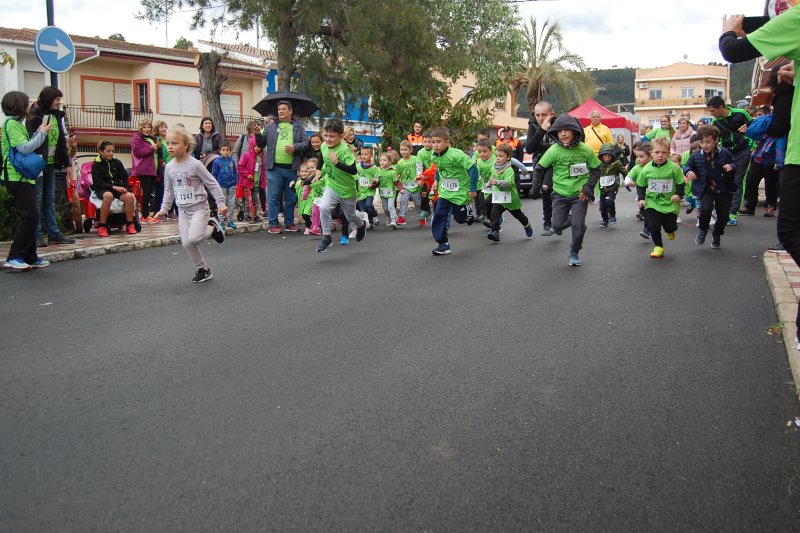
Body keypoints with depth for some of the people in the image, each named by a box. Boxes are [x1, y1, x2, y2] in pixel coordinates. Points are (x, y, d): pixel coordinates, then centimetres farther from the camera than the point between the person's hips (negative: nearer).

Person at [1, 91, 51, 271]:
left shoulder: (17, 123, 18)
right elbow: (25, 149, -18)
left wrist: (38, 133, 7)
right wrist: (42, 133, -9)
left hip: (25, 176, 10)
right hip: (17, 176, -10)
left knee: (28, 216, 10)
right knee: (30, 215, -13)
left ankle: (30, 257, 14)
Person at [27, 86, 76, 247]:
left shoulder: (57, 116, 12)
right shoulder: (35, 115, -10)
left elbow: (62, 142, 16)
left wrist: (67, 163, 14)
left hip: (51, 163, 7)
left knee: (50, 199, 9)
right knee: (37, 199, -3)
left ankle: (54, 234, 12)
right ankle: (36, 236, 2)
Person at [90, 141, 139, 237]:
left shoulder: (117, 163, 12)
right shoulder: (96, 165, 3)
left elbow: (125, 178, 12)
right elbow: (98, 183, -6)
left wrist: (123, 188, -9)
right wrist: (114, 187, -19)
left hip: (118, 188, 3)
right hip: (103, 190, -3)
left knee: (129, 196, -30)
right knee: (108, 195, -39)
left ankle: (130, 225, -16)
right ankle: (102, 226, -31)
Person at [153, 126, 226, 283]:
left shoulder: (195, 164, -14)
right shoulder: (169, 167, 2)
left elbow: (212, 184, -11)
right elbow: (168, 191, 13)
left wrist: (221, 203, -15)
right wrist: (164, 209, 9)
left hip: (199, 207, -6)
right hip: (183, 210, 6)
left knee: (194, 238, -23)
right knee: (186, 243, 2)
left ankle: (212, 227, 8)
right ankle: (203, 270, 18)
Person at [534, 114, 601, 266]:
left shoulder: (585, 150, -9)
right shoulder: (554, 150, -10)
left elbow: (596, 169, 2)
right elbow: (540, 167, 1)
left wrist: (588, 187, -8)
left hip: (580, 194, -1)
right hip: (560, 194, 1)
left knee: (578, 225, -7)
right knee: (558, 225, -1)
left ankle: (574, 253, 16)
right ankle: (569, 219, 36)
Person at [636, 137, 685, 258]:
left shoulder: (673, 168, -12)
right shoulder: (646, 169, -7)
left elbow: (681, 183, -1)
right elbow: (640, 186, 6)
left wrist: (678, 194, -16)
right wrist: (641, 198, -5)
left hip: (670, 203, -1)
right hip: (652, 203, 1)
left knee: (670, 226, 4)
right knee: (653, 226, -9)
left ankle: (670, 230, 44)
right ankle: (658, 247, 13)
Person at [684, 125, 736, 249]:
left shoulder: (724, 153, -5)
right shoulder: (696, 156, -5)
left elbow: (733, 163, 9)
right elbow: (687, 166, 9)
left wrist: (731, 167, -14)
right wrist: (688, 172, -13)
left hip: (723, 189, 1)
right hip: (706, 189, -1)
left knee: (723, 215, 4)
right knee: (706, 208, -26)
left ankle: (716, 235, 31)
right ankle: (702, 229, 3)